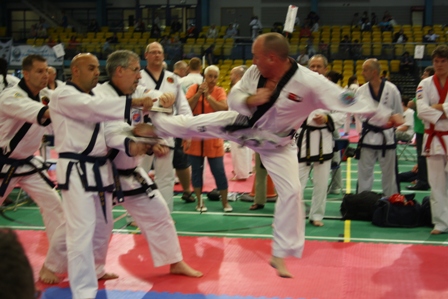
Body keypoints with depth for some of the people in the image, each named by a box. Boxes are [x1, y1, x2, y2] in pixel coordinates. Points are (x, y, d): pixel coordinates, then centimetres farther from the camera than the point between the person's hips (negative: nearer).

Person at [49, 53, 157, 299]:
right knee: (81, 232, -12)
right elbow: (95, 108, -29)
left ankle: (95, 270, 42)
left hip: (99, 169, 9)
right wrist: (134, 102, -35)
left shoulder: (93, 98, 16)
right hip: (76, 171, -9)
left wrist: (128, 145, -14)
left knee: (103, 226, 20)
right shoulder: (62, 95, -12)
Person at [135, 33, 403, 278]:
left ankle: (280, 255, 6)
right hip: (243, 125, 3)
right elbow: (234, 96, -6)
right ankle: (155, 127, 28)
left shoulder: (309, 82, -33)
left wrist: (386, 115, -39)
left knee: (291, 192, -8)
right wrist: (249, 100, -30)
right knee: (195, 123, 1)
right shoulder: (255, 72, -17)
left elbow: (348, 101, -35)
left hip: (276, 142, -3)